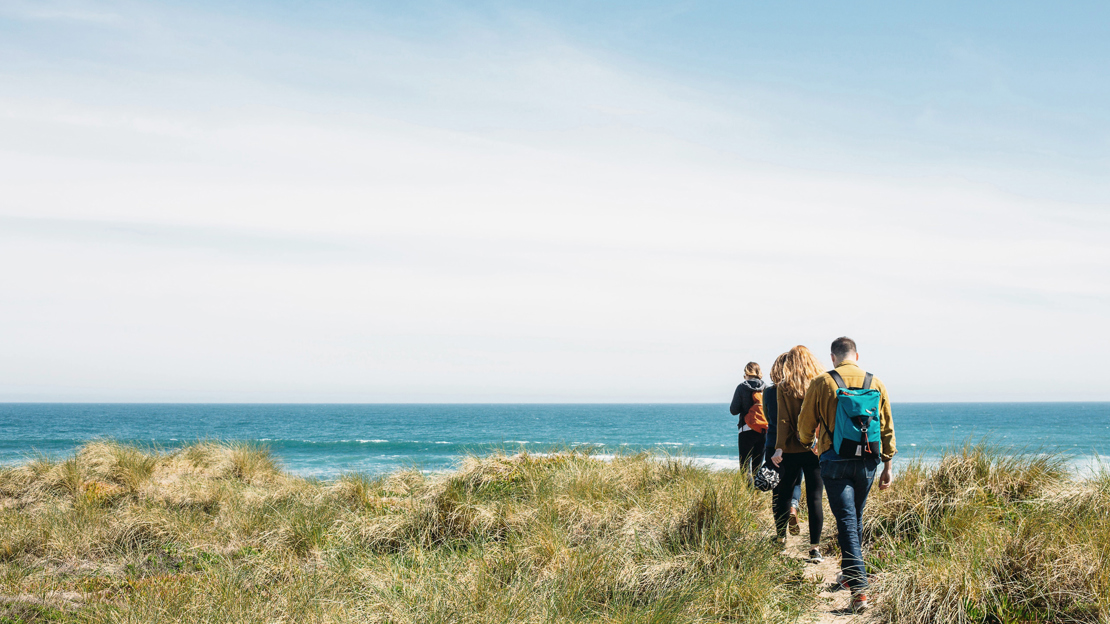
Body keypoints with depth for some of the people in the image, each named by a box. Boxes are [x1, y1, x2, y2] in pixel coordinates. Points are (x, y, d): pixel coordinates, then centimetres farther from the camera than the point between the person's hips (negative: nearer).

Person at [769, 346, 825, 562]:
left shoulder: (784, 388, -4)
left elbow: (784, 420, -9)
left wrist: (779, 448, -9)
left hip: (792, 449, -1)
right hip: (818, 449, 1)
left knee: (784, 494, 13)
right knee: (814, 498, 1)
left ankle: (780, 540, 21)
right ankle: (815, 548, -1)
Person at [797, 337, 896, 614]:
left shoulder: (821, 384, -3)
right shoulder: (875, 384, 5)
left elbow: (805, 425, 3)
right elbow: (886, 427, 7)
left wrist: (806, 442, 25)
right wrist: (887, 463, 13)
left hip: (835, 460, -3)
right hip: (867, 461, 3)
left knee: (846, 522, -4)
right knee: (856, 518, 20)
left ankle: (859, 588, -15)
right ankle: (850, 573, 35)